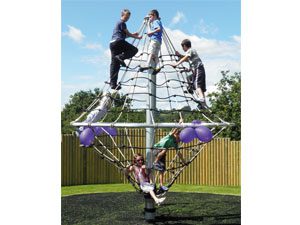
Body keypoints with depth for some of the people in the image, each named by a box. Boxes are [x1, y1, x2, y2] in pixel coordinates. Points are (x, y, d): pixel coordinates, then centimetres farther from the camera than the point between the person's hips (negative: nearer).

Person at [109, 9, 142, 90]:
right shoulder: (122, 23, 1)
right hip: (119, 41, -9)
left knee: (114, 63, 2)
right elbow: (127, 33, 2)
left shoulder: (118, 23, 30)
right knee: (134, 50, -2)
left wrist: (133, 34, 33)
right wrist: (137, 37, 12)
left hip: (112, 43, 9)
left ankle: (113, 83, -5)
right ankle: (120, 57, -22)